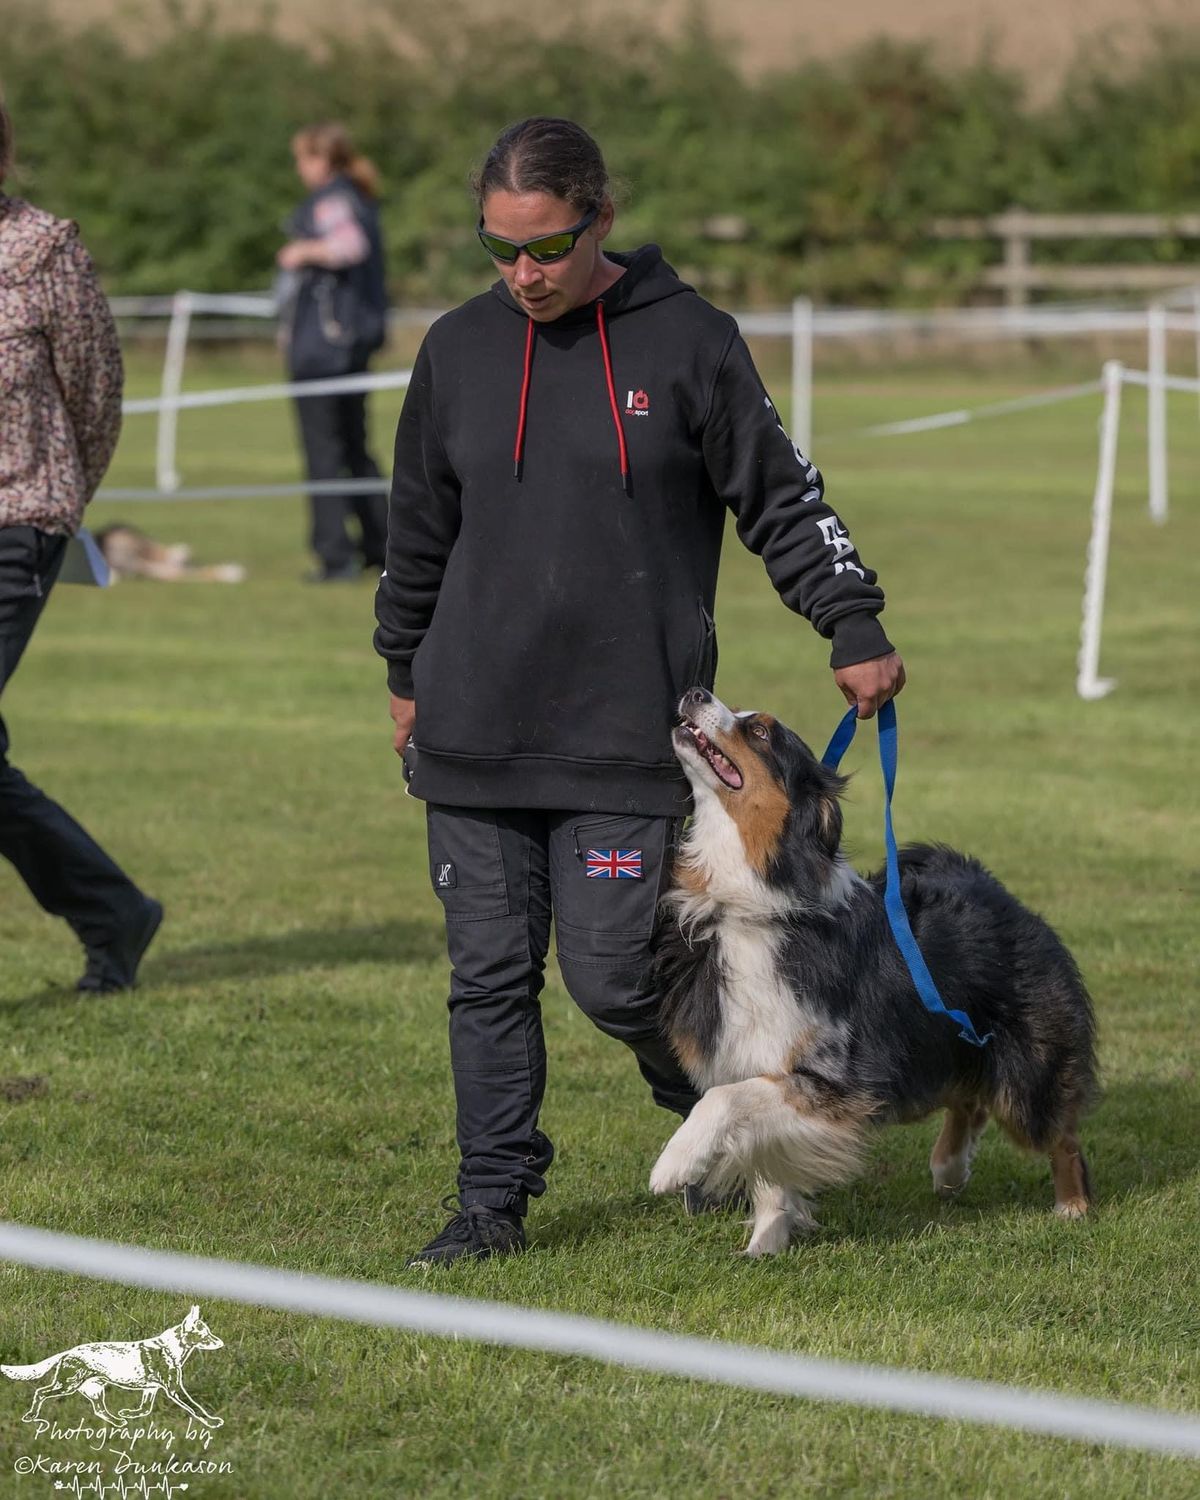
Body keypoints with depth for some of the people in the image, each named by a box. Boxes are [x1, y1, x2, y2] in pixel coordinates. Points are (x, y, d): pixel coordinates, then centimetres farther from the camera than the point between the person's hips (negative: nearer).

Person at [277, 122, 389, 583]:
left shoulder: (330, 202, -12)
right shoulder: (360, 200, 16)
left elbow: (352, 244, -29)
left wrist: (305, 250, -16)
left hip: (321, 341, -10)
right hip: (356, 338, 10)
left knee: (323, 450, -6)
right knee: (354, 449, 17)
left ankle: (335, 556, -8)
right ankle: (380, 545, 19)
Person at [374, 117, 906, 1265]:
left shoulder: (687, 341, -2)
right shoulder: (459, 349, 7)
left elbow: (778, 495, 4)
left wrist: (852, 623, -5)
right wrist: (406, 675, 22)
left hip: (627, 732, -3)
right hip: (475, 734, 3)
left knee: (613, 976, -6)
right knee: (490, 975, 3)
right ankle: (493, 1200, 13)